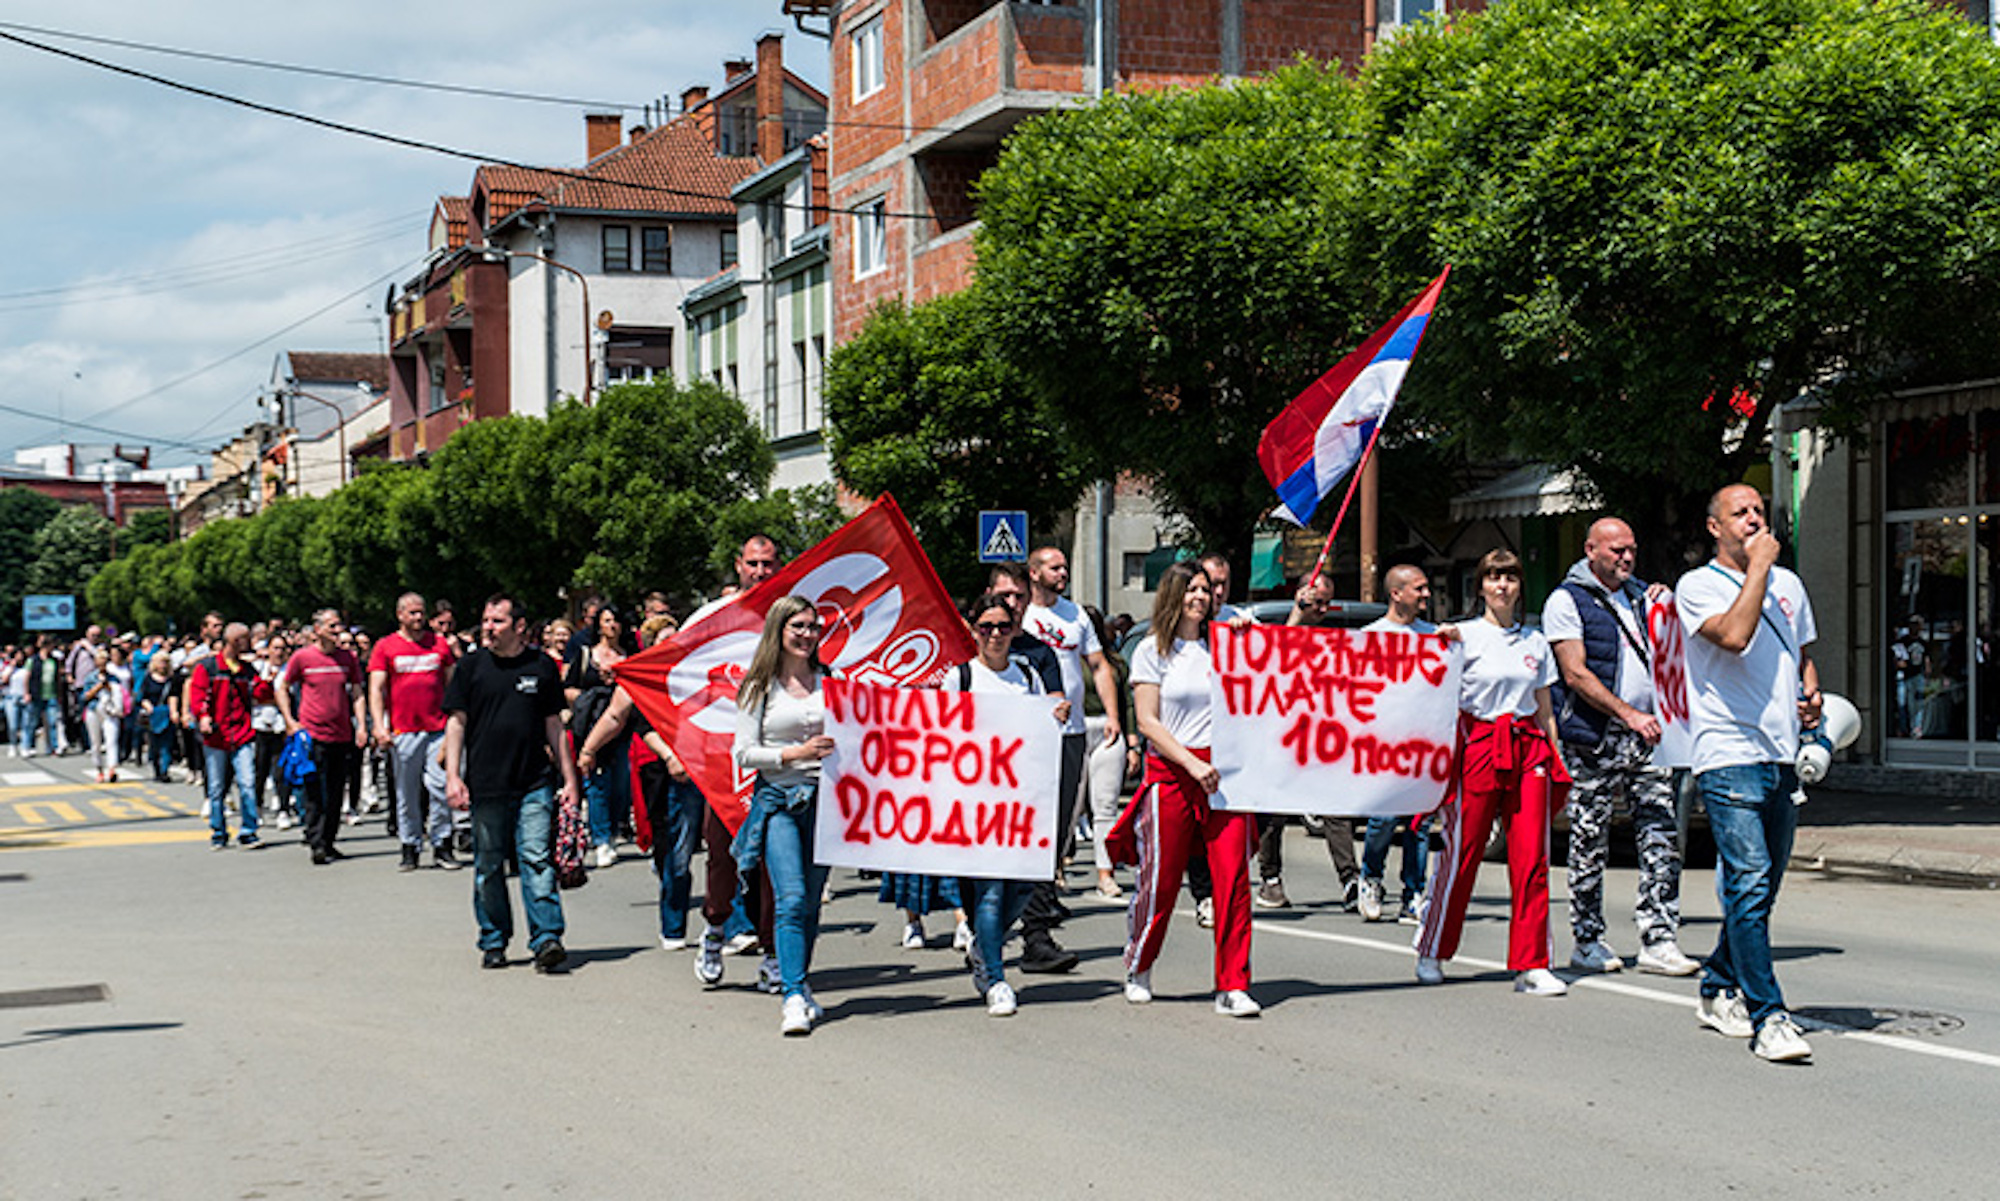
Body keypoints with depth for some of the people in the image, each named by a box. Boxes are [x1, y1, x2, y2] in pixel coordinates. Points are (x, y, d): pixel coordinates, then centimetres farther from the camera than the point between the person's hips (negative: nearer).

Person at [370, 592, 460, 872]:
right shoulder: (385, 647, 4)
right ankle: (410, 848, 13)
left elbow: (452, 685, 16)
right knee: (406, 793, 4)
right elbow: (376, 689, 1)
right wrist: (379, 726, -10)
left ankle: (441, 846, 6)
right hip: (403, 732, -1)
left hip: (438, 729, 1)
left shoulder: (440, 644, 11)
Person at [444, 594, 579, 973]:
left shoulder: (541, 667, 7)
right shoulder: (470, 667, 4)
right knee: (488, 867, 7)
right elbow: (456, 722, 4)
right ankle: (494, 942, 19)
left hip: (534, 782, 0)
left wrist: (570, 779, 10)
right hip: (485, 784, 1)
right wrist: (452, 776, -6)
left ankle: (546, 940, -12)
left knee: (537, 860, -10)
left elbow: (554, 726, 13)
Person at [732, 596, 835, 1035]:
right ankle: (793, 999, -16)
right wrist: (796, 753, -13)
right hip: (778, 799, -3)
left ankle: (799, 985, 18)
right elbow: (744, 753, -2)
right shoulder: (759, 687, 3)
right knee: (791, 898, -14)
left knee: (811, 900, 5)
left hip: (824, 796, 3)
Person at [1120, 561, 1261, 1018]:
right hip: (1171, 774, -3)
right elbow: (1148, 722, -3)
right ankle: (1138, 969, 26)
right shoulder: (1152, 651, 3)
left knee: (1233, 878, -5)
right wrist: (1193, 764, -14)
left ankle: (1232, 986, -2)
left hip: (1223, 770, 3)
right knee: (1160, 879, 2)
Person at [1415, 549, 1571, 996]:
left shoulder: (1535, 642, 15)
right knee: (1462, 854, -1)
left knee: (1532, 858, -4)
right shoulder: (1465, 636, 3)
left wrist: (1557, 763, 13)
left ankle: (1531, 965, -1)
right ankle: (1432, 951, 16)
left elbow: (1545, 710, 18)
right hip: (1477, 745, -3)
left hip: (1528, 749, 3)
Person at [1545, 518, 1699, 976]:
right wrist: (1629, 714, -20)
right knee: (1590, 844, 1)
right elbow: (1576, 675, -12)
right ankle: (1588, 941, 12)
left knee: (1662, 838, -2)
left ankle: (1659, 941, 0)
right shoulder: (1566, 601, -2)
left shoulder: (1641, 596, 17)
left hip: (1647, 737, 5)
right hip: (1595, 740, -5)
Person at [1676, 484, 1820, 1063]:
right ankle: (1767, 1018, -16)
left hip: (1782, 757, 7)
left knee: (1760, 889, 12)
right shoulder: (1697, 586, -2)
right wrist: (1757, 565, -12)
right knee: (1750, 883, -15)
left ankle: (1718, 991, 28)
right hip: (1728, 758, -7)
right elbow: (1734, 635, -21)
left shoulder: (1788, 584, 17)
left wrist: (1812, 694, 8)